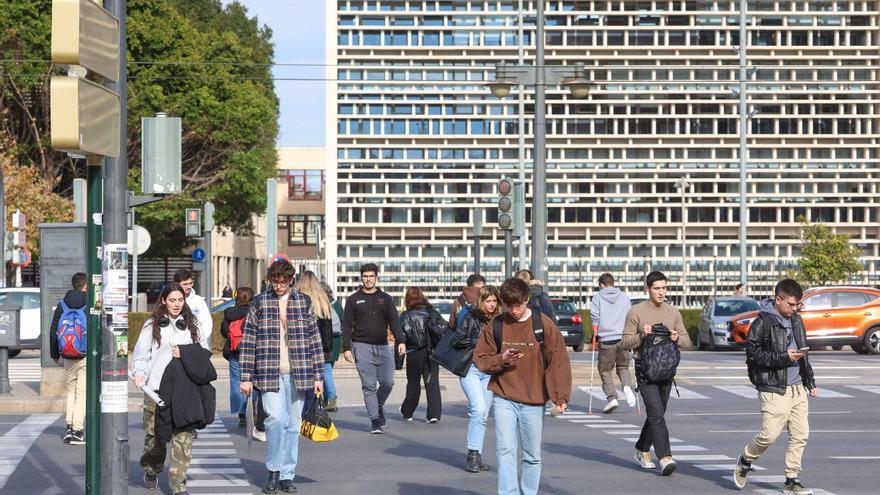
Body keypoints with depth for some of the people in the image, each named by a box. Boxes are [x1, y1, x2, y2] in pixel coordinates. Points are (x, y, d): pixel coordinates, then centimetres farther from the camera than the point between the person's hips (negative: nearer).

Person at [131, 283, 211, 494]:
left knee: (183, 435, -10)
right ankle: (151, 470, 32)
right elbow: (141, 352, 2)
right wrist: (138, 373, -15)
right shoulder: (152, 324, 9)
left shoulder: (192, 325, 15)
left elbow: (205, 350, 13)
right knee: (154, 433, 5)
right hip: (156, 387, -1)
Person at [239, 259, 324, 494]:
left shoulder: (304, 302, 9)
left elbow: (314, 340, 11)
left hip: (298, 375, 2)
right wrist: (246, 377, -2)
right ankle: (273, 470, 1)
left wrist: (318, 375, 6)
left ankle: (287, 475, 15)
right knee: (276, 418, -17)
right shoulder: (259, 303, 4)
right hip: (270, 374, -2)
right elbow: (247, 341, 4)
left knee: (293, 424, 5)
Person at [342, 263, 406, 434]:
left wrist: (400, 341, -12)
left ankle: (379, 405, 23)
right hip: (362, 347, -2)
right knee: (369, 386, -5)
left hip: (382, 347, 2)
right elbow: (347, 325, 7)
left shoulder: (385, 299, 11)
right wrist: (346, 347, -3)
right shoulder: (354, 300, 8)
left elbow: (394, 321, 3)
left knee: (388, 382, -6)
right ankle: (375, 420, -2)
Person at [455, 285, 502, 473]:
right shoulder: (470, 317, -2)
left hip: (489, 371, 4)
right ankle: (472, 455, -11)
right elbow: (459, 340, -6)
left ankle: (477, 457, 12)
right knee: (478, 408, -18)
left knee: (484, 415, 5)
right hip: (471, 367, -4)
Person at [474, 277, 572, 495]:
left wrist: (560, 397, -12)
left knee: (532, 456, 8)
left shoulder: (543, 324, -4)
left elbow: (558, 361, -5)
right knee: (505, 450, -9)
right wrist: (501, 359, -15)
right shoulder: (496, 326, 1)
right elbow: (480, 359, 6)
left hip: (533, 401, 0)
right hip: (503, 398, 1)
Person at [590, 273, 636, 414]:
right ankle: (627, 386, -11)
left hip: (606, 340, -3)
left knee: (605, 371, 7)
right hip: (623, 338, 3)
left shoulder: (598, 297, 4)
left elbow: (594, 316, -5)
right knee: (623, 367, 18)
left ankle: (612, 398, -8)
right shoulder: (625, 297, 12)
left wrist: (595, 332, 6)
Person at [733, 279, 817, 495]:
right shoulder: (763, 322, -10)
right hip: (773, 390, -7)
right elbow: (753, 353, -14)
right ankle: (745, 461, 18)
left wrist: (810, 382, 22)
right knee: (769, 434, -9)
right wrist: (784, 357, -19)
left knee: (800, 435, 3)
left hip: (797, 388, 7)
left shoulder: (796, 320, 14)